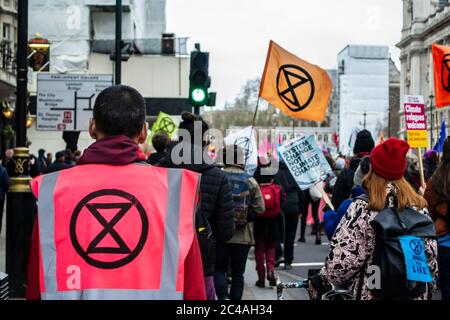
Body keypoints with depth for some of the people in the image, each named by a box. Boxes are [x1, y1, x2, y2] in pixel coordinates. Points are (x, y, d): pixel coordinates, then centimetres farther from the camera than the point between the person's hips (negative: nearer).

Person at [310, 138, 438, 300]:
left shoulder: (361, 209, -16)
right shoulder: (420, 208, -2)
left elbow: (342, 260, -19)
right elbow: (431, 256, 3)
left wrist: (320, 281, -3)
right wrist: (426, 289, 18)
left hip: (370, 294, -4)